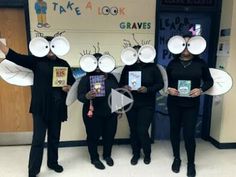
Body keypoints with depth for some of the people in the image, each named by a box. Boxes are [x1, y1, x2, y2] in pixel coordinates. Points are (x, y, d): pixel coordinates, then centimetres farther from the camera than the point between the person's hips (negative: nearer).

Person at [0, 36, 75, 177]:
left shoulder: (63, 64, 8)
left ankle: (53, 162, 36)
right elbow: (15, 57, -6)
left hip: (57, 107, 3)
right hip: (40, 106, -3)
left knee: (54, 137, 17)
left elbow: (73, 83, 11)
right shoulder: (37, 60, 1)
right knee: (38, 139, 1)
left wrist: (68, 88, -10)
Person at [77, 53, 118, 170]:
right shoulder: (86, 78, -8)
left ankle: (107, 155, 38)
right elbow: (80, 96, -14)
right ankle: (94, 159, 31)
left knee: (110, 135, 13)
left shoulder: (111, 77, 4)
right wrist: (87, 96, -36)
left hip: (111, 113, 4)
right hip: (93, 114, -4)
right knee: (94, 136, 8)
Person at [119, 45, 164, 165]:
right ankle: (136, 154, 31)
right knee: (133, 130, 10)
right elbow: (121, 83, 8)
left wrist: (147, 89, -20)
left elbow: (160, 84, -4)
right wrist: (124, 87, -16)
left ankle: (147, 154, 24)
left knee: (142, 131, -5)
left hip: (146, 105, -3)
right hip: (130, 105, 3)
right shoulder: (127, 68, 4)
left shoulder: (152, 67, -3)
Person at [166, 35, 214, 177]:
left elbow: (209, 81, 6)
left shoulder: (200, 63, 1)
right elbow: (165, 81, 6)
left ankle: (191, 163, 23)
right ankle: (177, 158, 33)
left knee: (189, 134, -2)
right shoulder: (173, 63, 3)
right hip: (174, 103, 2)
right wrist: (168, 89, -14)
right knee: (175, 131, 11)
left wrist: (201, 89, -13)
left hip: (192, 104, -1)